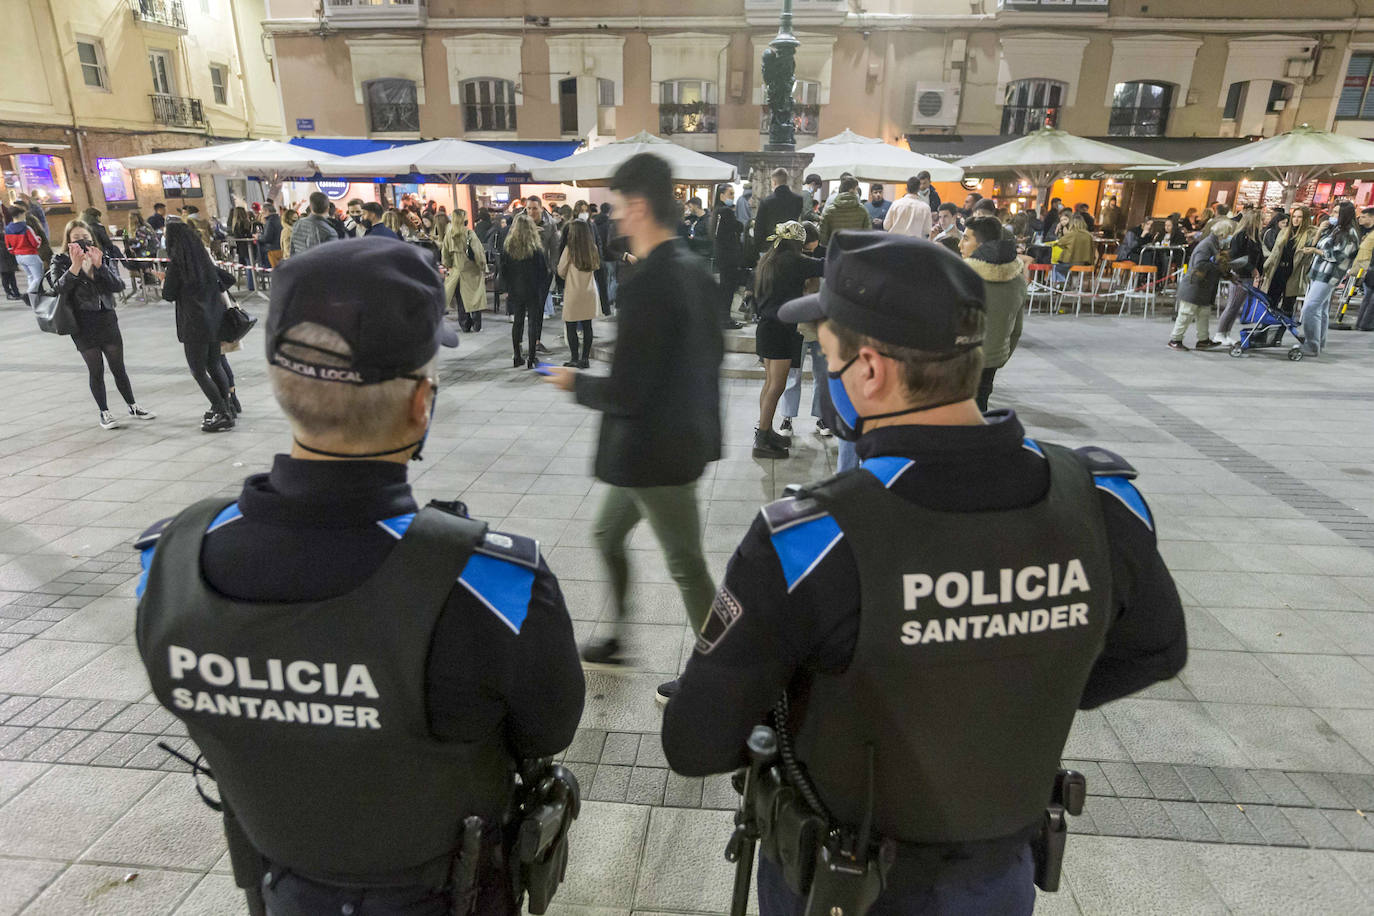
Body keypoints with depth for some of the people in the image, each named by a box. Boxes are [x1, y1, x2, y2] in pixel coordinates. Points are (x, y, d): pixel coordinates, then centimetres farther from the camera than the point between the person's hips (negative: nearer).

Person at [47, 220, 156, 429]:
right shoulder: (61, 262, -2)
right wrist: (75, 267, -30)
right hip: (83, 326, -2)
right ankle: (104, 413, 14)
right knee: (96, 370, 3)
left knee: (118, 367, 10)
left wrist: (99, 265, -21)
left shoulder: (102, 258, 6)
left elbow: (118, 285, -7)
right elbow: (59, 289, -18)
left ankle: (133, 407, 22)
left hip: (107, 321, 2)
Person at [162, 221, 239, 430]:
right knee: (214, 365, 18)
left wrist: (164, 283, 15)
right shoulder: (204, 258, 8)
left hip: (194, 322, -7)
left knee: (198, 370, 0)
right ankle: (227, 405, 23)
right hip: (215, 318, 7)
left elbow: (169, 295, -4)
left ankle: (223, 414, -5)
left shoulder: (176, 263, -10)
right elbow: (229, 278, 18)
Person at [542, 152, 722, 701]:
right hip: (684, 438, 9)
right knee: (607, 535, 24)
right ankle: (616, 641, 41)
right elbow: (712, 351, 15)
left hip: (656, 452, -9)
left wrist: (575, 384, -6)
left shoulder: (644, 285, -25)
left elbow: (624, 393, -24)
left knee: (687, 567, 7)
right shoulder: (694, 269, 4)